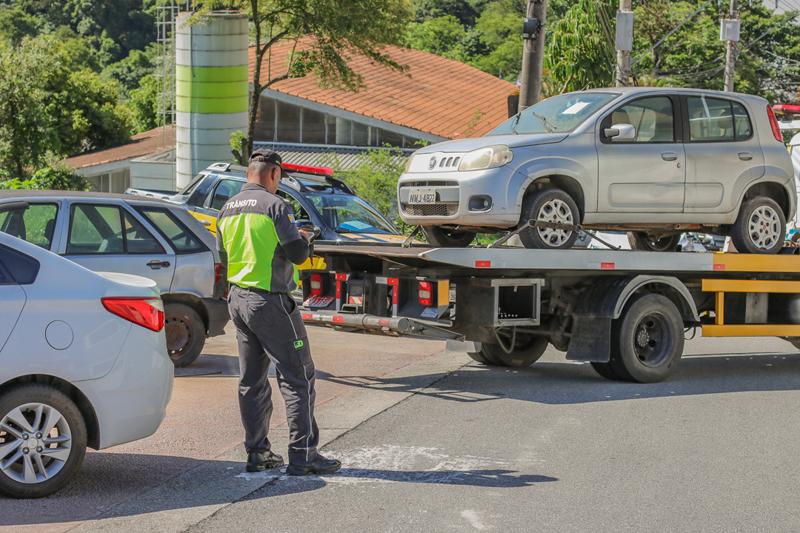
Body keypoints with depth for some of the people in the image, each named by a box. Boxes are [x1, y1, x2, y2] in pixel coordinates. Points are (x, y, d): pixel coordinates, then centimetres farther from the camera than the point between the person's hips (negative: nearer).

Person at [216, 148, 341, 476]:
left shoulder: (227, 210, 10)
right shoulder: (273, 206, -13)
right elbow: (297, 253, -14)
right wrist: (303, 239, 6)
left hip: (238, 299, 8)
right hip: (271, 302, -8)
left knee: (251, 380, 13)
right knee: (298, 378, -2)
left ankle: (257, 453, 16)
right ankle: (302, 456, -3)